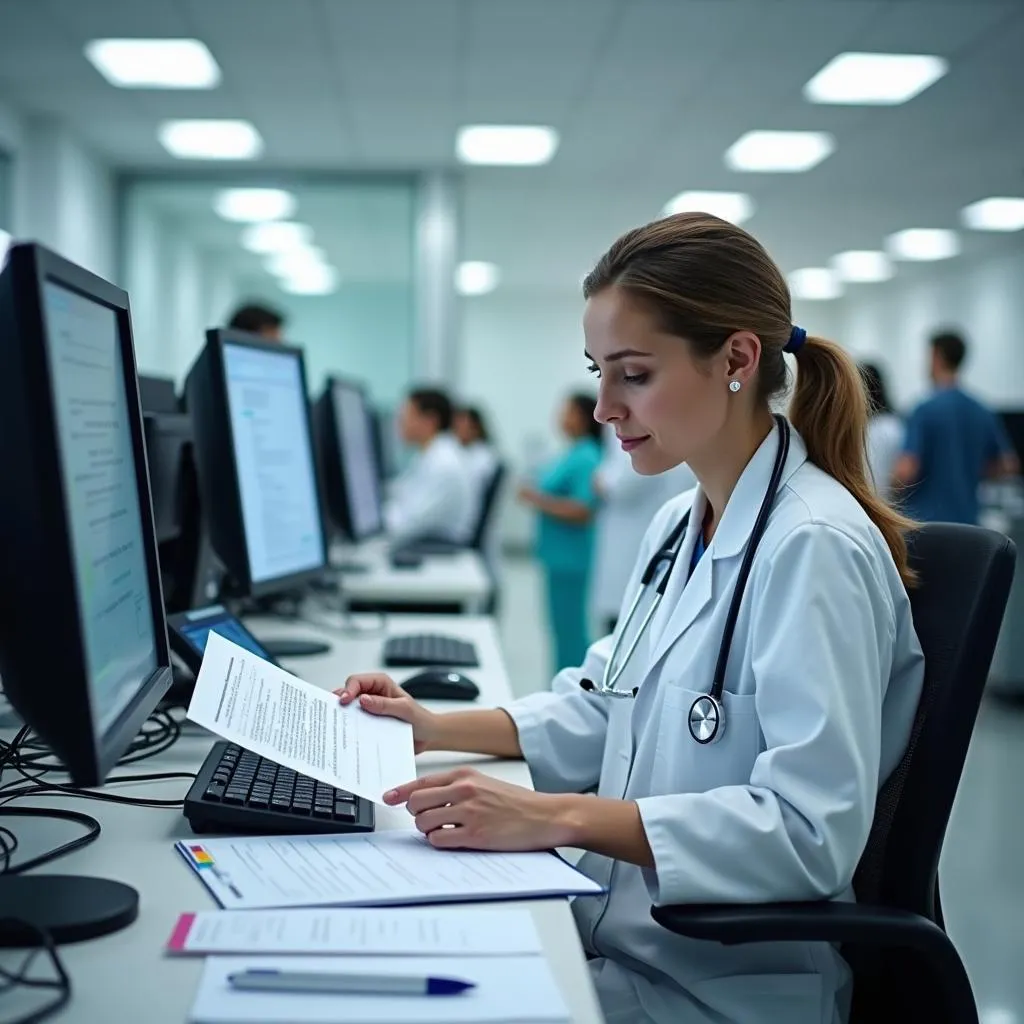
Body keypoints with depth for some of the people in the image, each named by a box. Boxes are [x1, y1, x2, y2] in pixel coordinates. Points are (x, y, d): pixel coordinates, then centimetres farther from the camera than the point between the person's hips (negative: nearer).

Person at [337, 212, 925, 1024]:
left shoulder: (813, 547, -20)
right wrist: (438, 729, 8)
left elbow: (810, 829, -25)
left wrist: (555, 818, -30)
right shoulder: (679, 526, 8)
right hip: (618, 937, 8)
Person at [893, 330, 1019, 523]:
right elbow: (1006, 465, 14)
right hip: (966, 517, 6)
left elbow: (906, 472, -18)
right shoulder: (982, 412, 6)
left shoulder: (925, 411, -12)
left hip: (926, 517, -6)